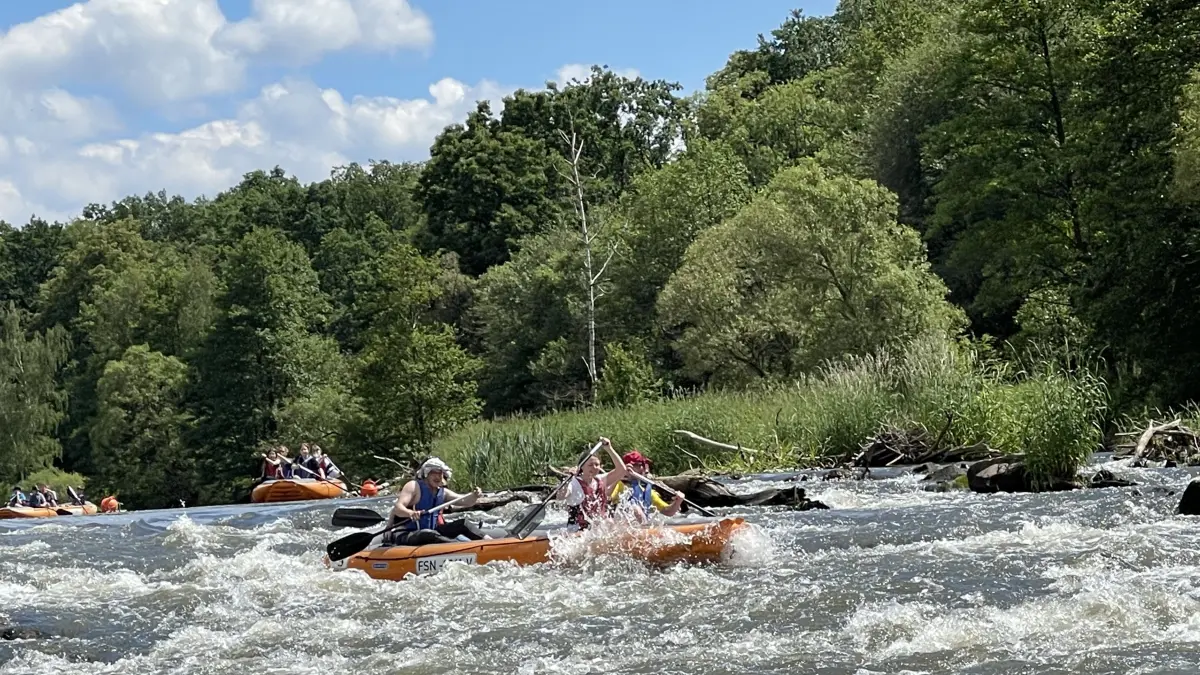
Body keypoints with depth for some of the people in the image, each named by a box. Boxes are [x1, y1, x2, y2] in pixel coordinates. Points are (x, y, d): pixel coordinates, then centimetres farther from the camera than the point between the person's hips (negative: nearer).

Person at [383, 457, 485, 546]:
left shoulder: (442, 492, 12)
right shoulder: (414, 486, -7)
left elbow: (465, 502, 6)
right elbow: (397, 508, -20)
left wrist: (474, 496, -18)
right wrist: (410, 513, -42)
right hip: (405, 535, -7)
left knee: (462, 524, -4)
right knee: (430, 534, -38)